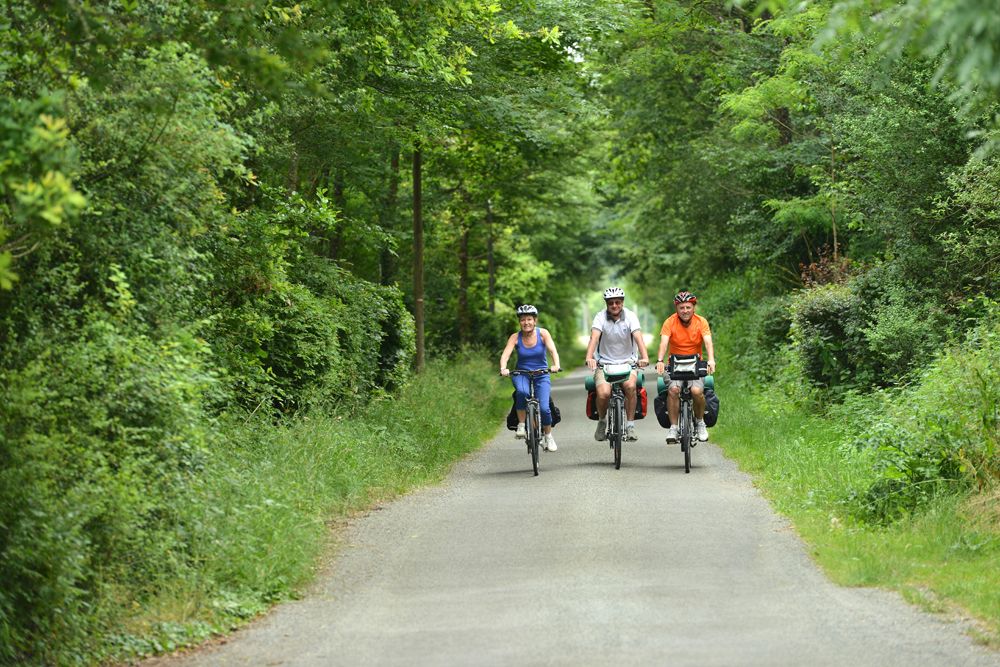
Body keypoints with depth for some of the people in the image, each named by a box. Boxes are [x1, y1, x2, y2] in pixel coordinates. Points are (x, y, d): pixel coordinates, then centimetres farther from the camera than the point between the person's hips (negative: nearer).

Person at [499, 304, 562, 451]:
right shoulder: (515, 337, -7)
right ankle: (521, 425, -18)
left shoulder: (543, 333, -9)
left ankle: (548, 436, 11)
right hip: (522, 374, 0)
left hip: (541, 374, 0)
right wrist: (503, 369, -41)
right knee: (522, 391, -36)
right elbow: (505, 354, -20)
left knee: (544, 407, -17)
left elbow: (553, 350, -21)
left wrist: (556, 365, -41)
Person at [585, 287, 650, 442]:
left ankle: (630, 425, -15)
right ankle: (602, 421, 6)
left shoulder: (630, 316, -7)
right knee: (603, 393, -25)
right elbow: (594, 338, -22)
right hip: (604, 362, 0)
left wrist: (645, 357, -38)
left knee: (630, 386, -30)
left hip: (627, 362, 0)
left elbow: (638, 338, -21)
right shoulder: (600, 317, -8)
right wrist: (589, 358, -40)